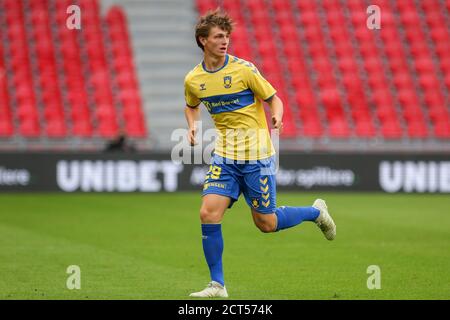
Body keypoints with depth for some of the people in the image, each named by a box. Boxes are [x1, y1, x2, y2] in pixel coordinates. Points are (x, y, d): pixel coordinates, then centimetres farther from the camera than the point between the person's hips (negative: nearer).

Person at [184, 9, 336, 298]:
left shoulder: (243, 69, -11)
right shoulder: (193, 80, 2)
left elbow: (273, 98, -3)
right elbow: (192, 107, 24)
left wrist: (277, 117, -25)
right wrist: (192, 127, 3)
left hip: (256, 155, -4)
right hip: (225, 155, 4)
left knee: (266, 223, 1)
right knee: (208, 214, -12)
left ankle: (316, 212, 30)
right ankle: (217, 285, -1)